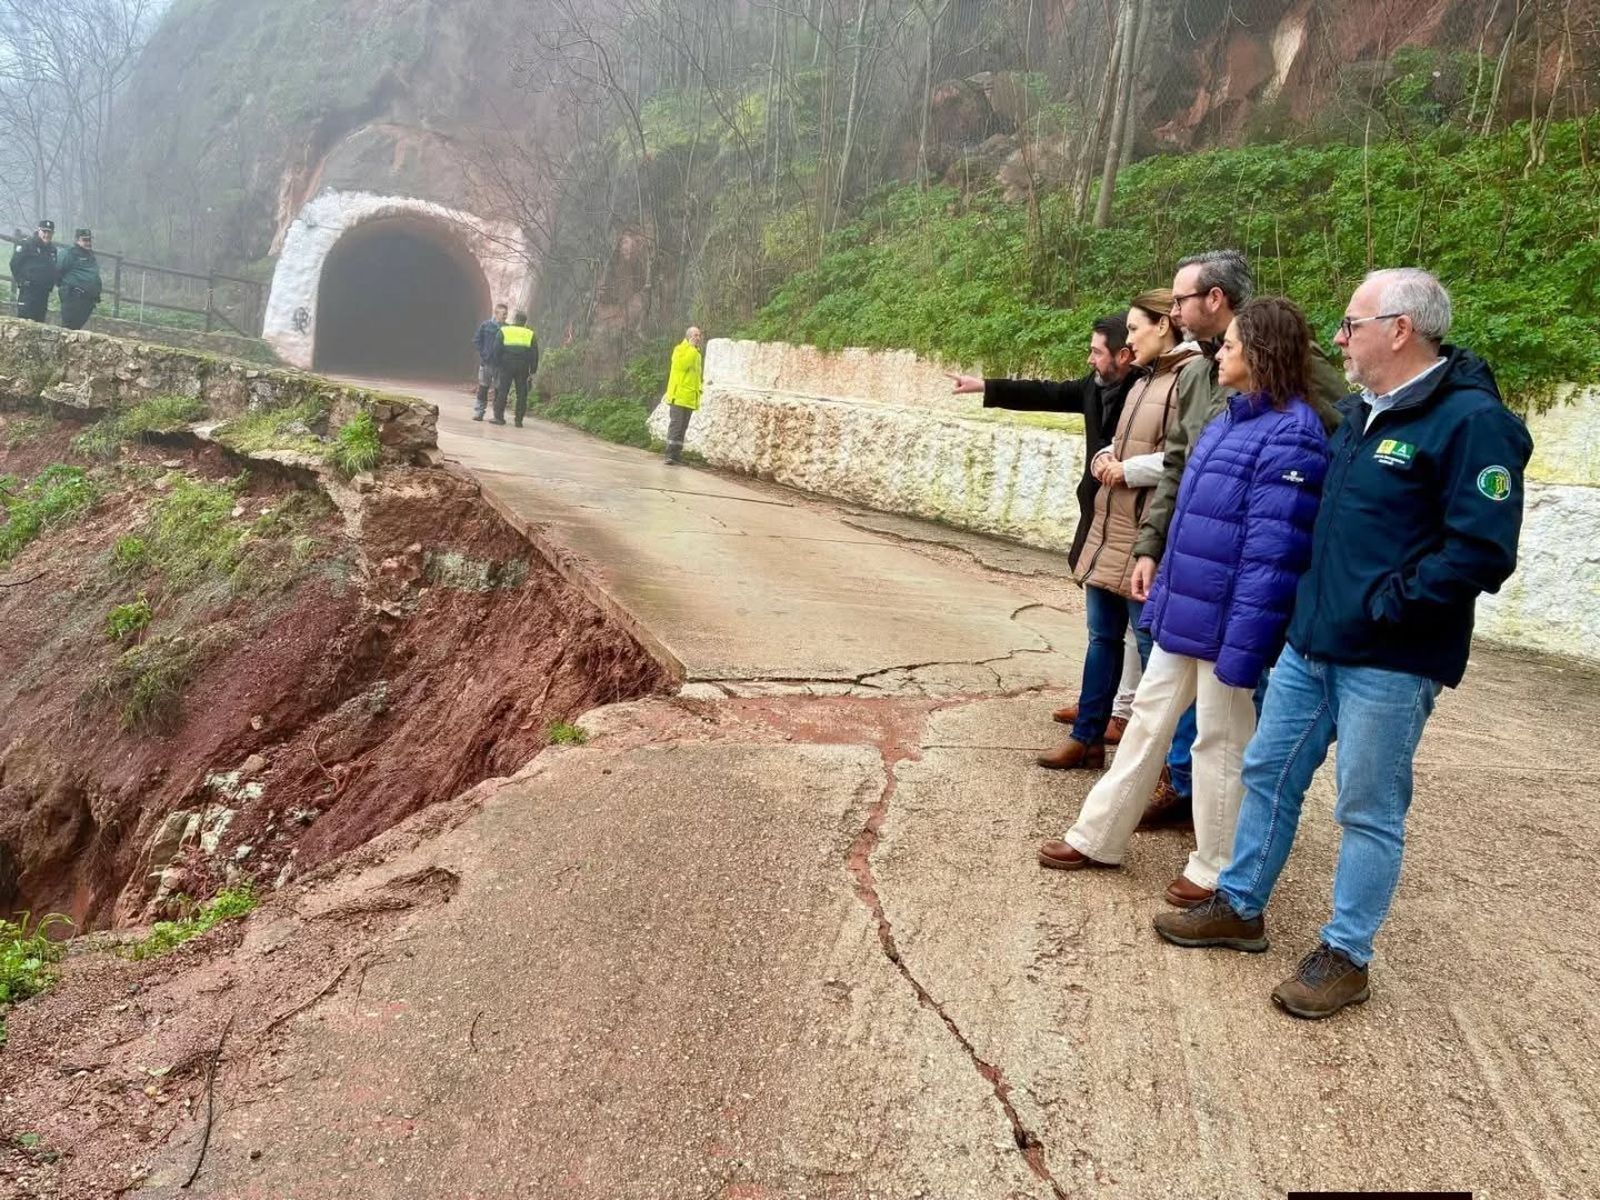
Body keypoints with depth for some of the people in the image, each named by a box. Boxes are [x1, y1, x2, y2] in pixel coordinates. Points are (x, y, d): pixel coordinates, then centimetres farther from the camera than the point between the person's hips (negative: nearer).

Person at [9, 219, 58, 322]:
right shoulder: (28, 245, -4)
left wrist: (51, 285, 10)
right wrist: (21, 280, -9)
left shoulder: (52, 249, 16)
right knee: (24, 318, -11)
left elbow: (53, 269, 21)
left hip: (44, 292, 6)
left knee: (39, 319, 5)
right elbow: (14, 263, -6)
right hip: (28, 289, -6)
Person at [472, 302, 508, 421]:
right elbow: (476, 341, 3)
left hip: (500, 364, 0)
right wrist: (483, 354, -6)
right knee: (483, 387, 4)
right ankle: (479, 411, 13)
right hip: (486, 362, 0)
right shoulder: (485, 325, 0)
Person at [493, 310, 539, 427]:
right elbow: (535, 355, 7)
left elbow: (497, 350, 0)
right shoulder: (531, 335, 9)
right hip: (523, 368, 1)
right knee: (522, 394, 5)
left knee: (502, 391, 4)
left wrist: (497, 365, 4)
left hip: (506, 366, -1)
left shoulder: (503, 331, 5)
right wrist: (532, 371, 8)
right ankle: (519, 420, 2)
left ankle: (499, 417, 1)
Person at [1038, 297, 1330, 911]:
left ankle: (1215, 871, 24)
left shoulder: (1289, 437, -18)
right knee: (1147, 719, 16)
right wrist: (1163, 594, 17)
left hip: (1224, 623, -9)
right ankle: (1096, 836, 29)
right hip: (1185, 612, 9)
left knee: (1220, 742, 6)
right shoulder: (1229, 422, 10)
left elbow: (1271, 554, -22)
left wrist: (1242, 646, -24)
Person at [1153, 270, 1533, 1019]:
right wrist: (1314, 606, 14)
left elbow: (1482, 552, -22)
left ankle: (1344, 956, 19)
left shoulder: (1471, 420, -16)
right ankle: (1239, 908, 32)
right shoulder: (1360, 412, 11)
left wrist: (1385, 606, -18)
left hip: (1389, 663, -8)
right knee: (1269, 773, 16)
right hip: (1311, 643, 8)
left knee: (1369, 811, 4)